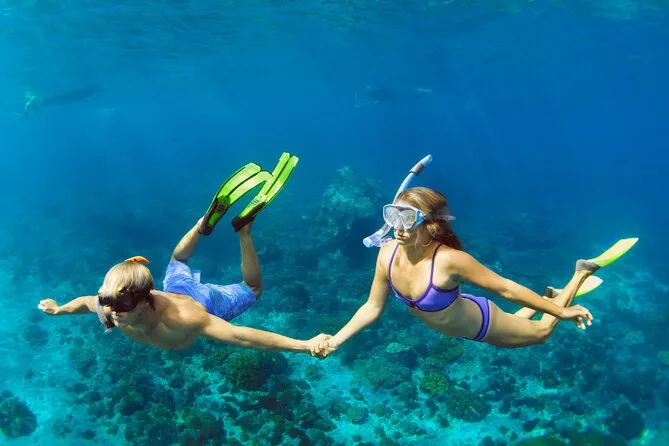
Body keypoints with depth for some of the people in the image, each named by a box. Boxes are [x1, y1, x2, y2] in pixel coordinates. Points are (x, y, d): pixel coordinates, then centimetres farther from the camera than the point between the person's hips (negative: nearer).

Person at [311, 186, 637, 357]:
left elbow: (505, 288, -31)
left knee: (540, 332, 24)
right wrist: (335, 340, -21)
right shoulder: (388, 254, -25)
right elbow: (372, 307, -13)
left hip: (479, 323, -5)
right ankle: (548, 297, 55)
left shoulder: (449, 260, -42)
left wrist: (561, 311, -22)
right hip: (453, 325, 5)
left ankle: (582, 272, 38)